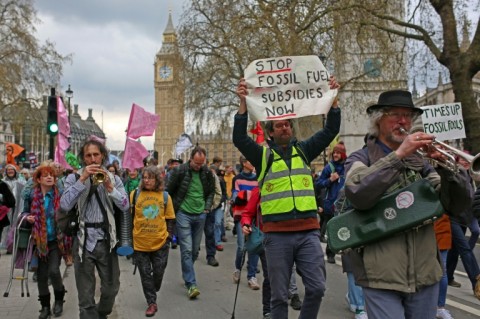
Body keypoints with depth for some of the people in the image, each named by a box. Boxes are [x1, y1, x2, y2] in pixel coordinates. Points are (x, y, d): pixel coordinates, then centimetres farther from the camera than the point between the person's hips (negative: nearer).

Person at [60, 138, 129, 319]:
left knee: (111, 288, 16)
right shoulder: (74, 178, -2)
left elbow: (125, 206, -5)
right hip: (84, 241, -2)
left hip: (106, 240, 3)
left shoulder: (113, 178, 5)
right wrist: (82, 179, -21)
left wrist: (109, 186, -17)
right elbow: (65, 205, -17)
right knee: (86, 295, 7)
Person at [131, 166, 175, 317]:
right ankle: (152, 303, 18)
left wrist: (169, 235, 0)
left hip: (160, 242, 1)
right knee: (145, 274, 7)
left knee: (158, 272, 11)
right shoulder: (135, 194, -3)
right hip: (140, 242, 0)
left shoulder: (165, 196, -1)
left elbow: (170, 218, 6)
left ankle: (152, 294, 38)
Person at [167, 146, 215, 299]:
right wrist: (174, 209, -1)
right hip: (183, 214, -4)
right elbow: (169, 192, -2)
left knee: (195, 250, 11)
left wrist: (207, 207, 6)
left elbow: (211, 191, 16)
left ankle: (187, 275, 31)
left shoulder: (207, 172, 2)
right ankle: (191, 284, -8)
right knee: (186, 249, -9)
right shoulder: (179, 171, -9)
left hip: (200, 215, 4)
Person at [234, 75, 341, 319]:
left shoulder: (304, 151, 13)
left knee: (316, 288, 1)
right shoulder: (263, 155, 6)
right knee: (279, 295, 6)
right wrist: (243, 103, -17)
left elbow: (331, 130, 7)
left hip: (308, 231, 2)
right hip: (277, 234, -2)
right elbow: (239, 138, -8)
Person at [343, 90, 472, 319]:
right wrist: (398, 155, -20)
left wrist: (447, 167, -11)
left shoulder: (420, 161, 11)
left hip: (425, 274, 4)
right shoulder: (360, 159, 1)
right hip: (382, 276, -4)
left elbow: (459, 205, 6)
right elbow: (357, 195, -20)